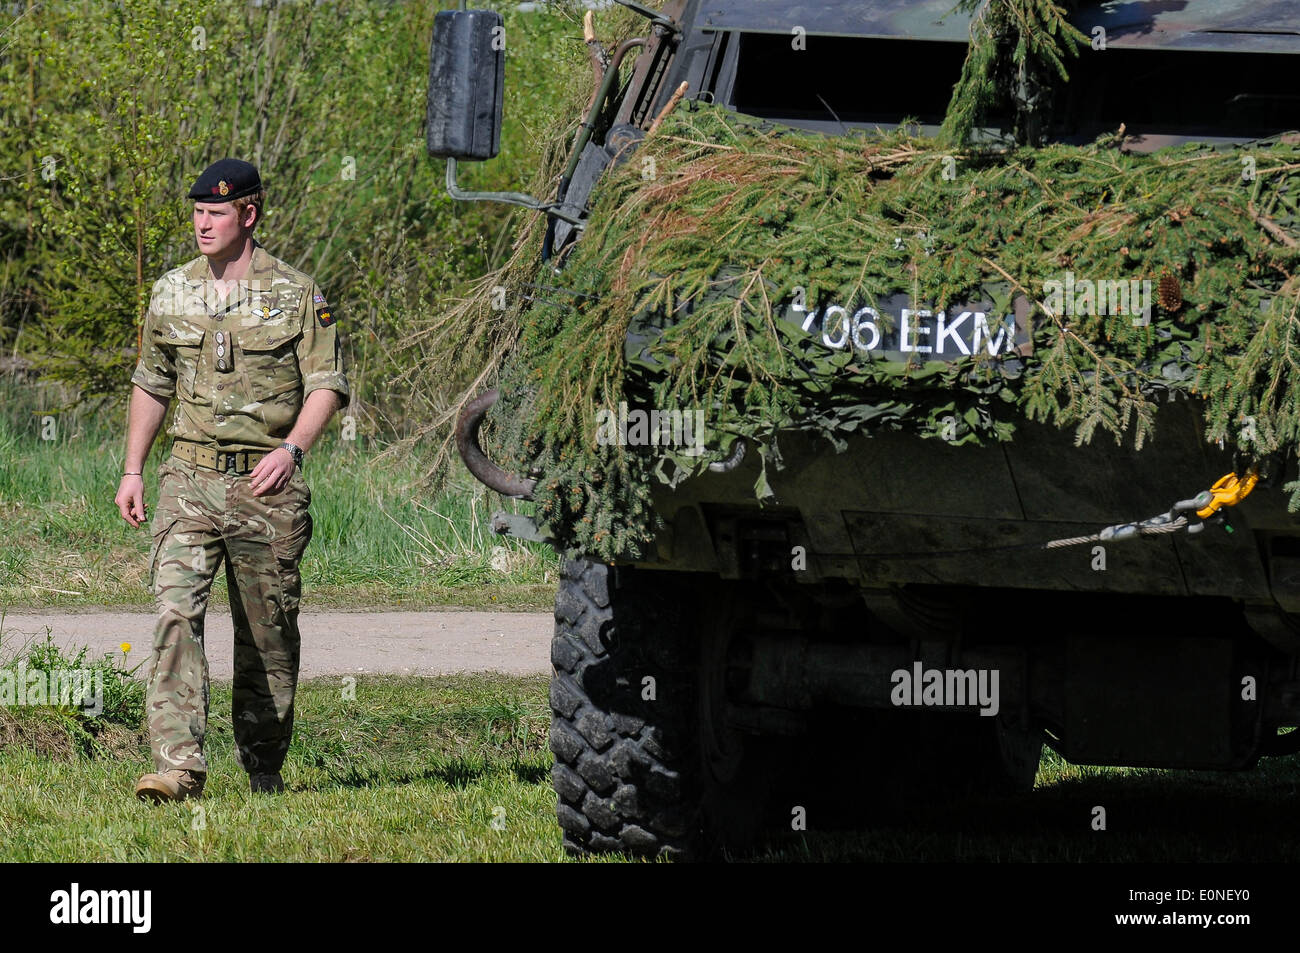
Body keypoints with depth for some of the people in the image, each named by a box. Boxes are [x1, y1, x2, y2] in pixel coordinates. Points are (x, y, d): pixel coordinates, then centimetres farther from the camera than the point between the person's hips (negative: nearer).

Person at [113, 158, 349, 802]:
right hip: (189, 480, 2)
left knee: (268, 633, 6)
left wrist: (292, 448, -18)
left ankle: (263, 766, 23)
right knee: (175, 613, -16)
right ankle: (179, 766, -23)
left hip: (265, 485, -2)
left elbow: (327, 383, -2)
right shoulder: (172, 293, 11)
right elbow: (151, 385, 20)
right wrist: (132, 471, 14)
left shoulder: (294, 295, 0)